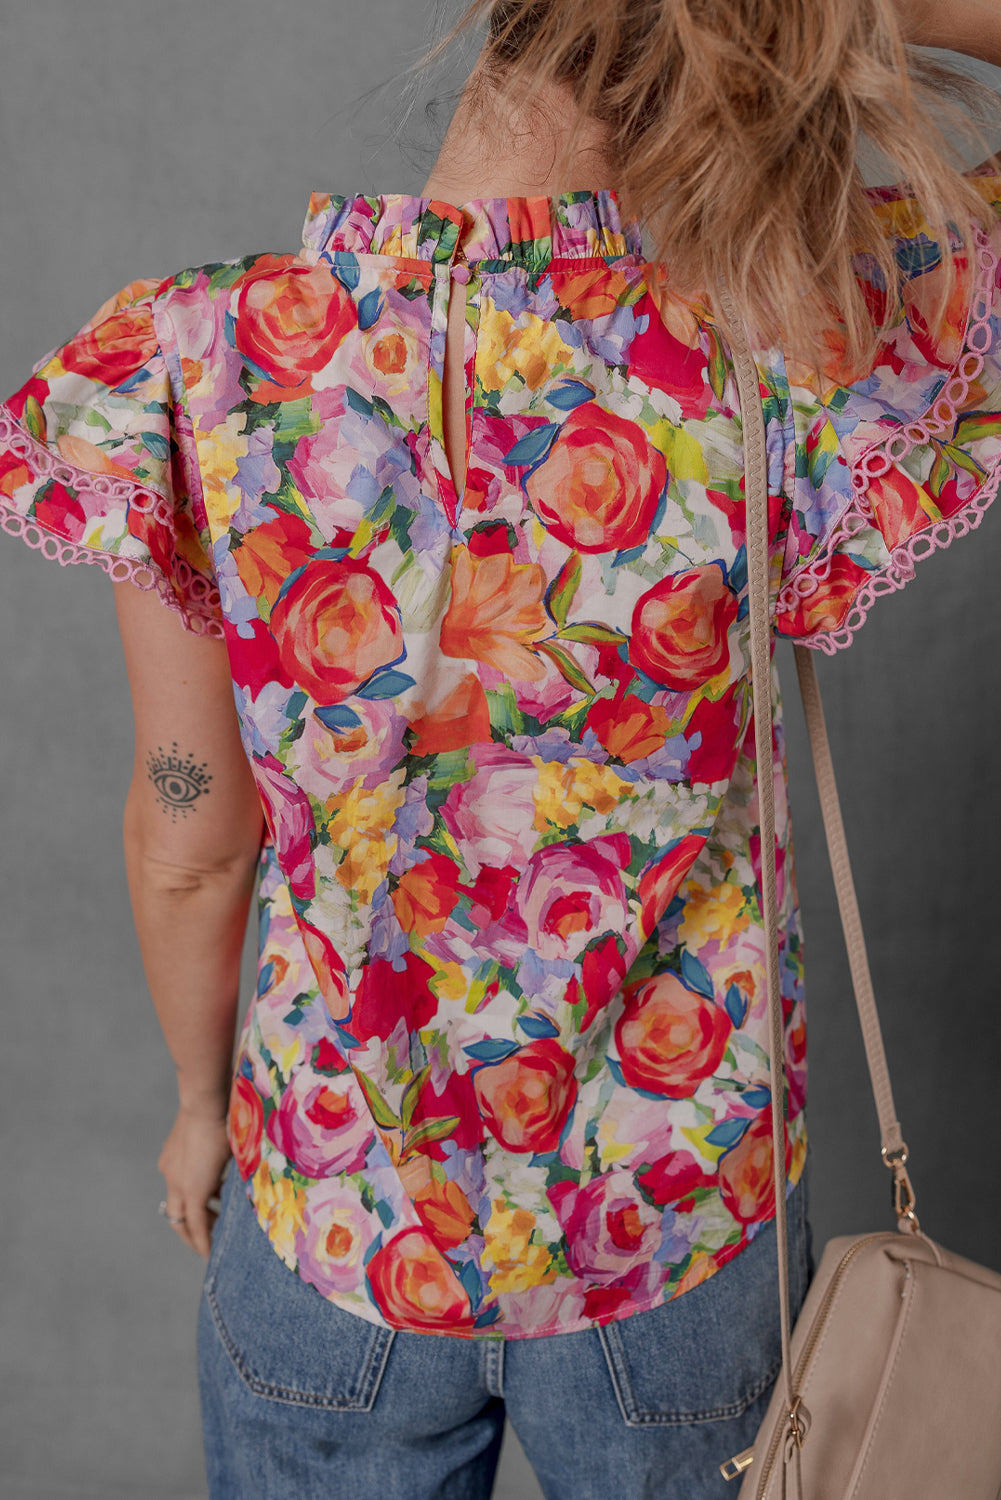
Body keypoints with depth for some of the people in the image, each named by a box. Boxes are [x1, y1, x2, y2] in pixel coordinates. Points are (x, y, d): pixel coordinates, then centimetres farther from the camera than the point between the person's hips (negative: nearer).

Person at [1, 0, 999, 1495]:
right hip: (682, 1208, 0)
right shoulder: (764, 342, -23)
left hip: (338, 1218, 1)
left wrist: (202, 1097, 7)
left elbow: (188, 849, -11)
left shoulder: (203, 364, -21)